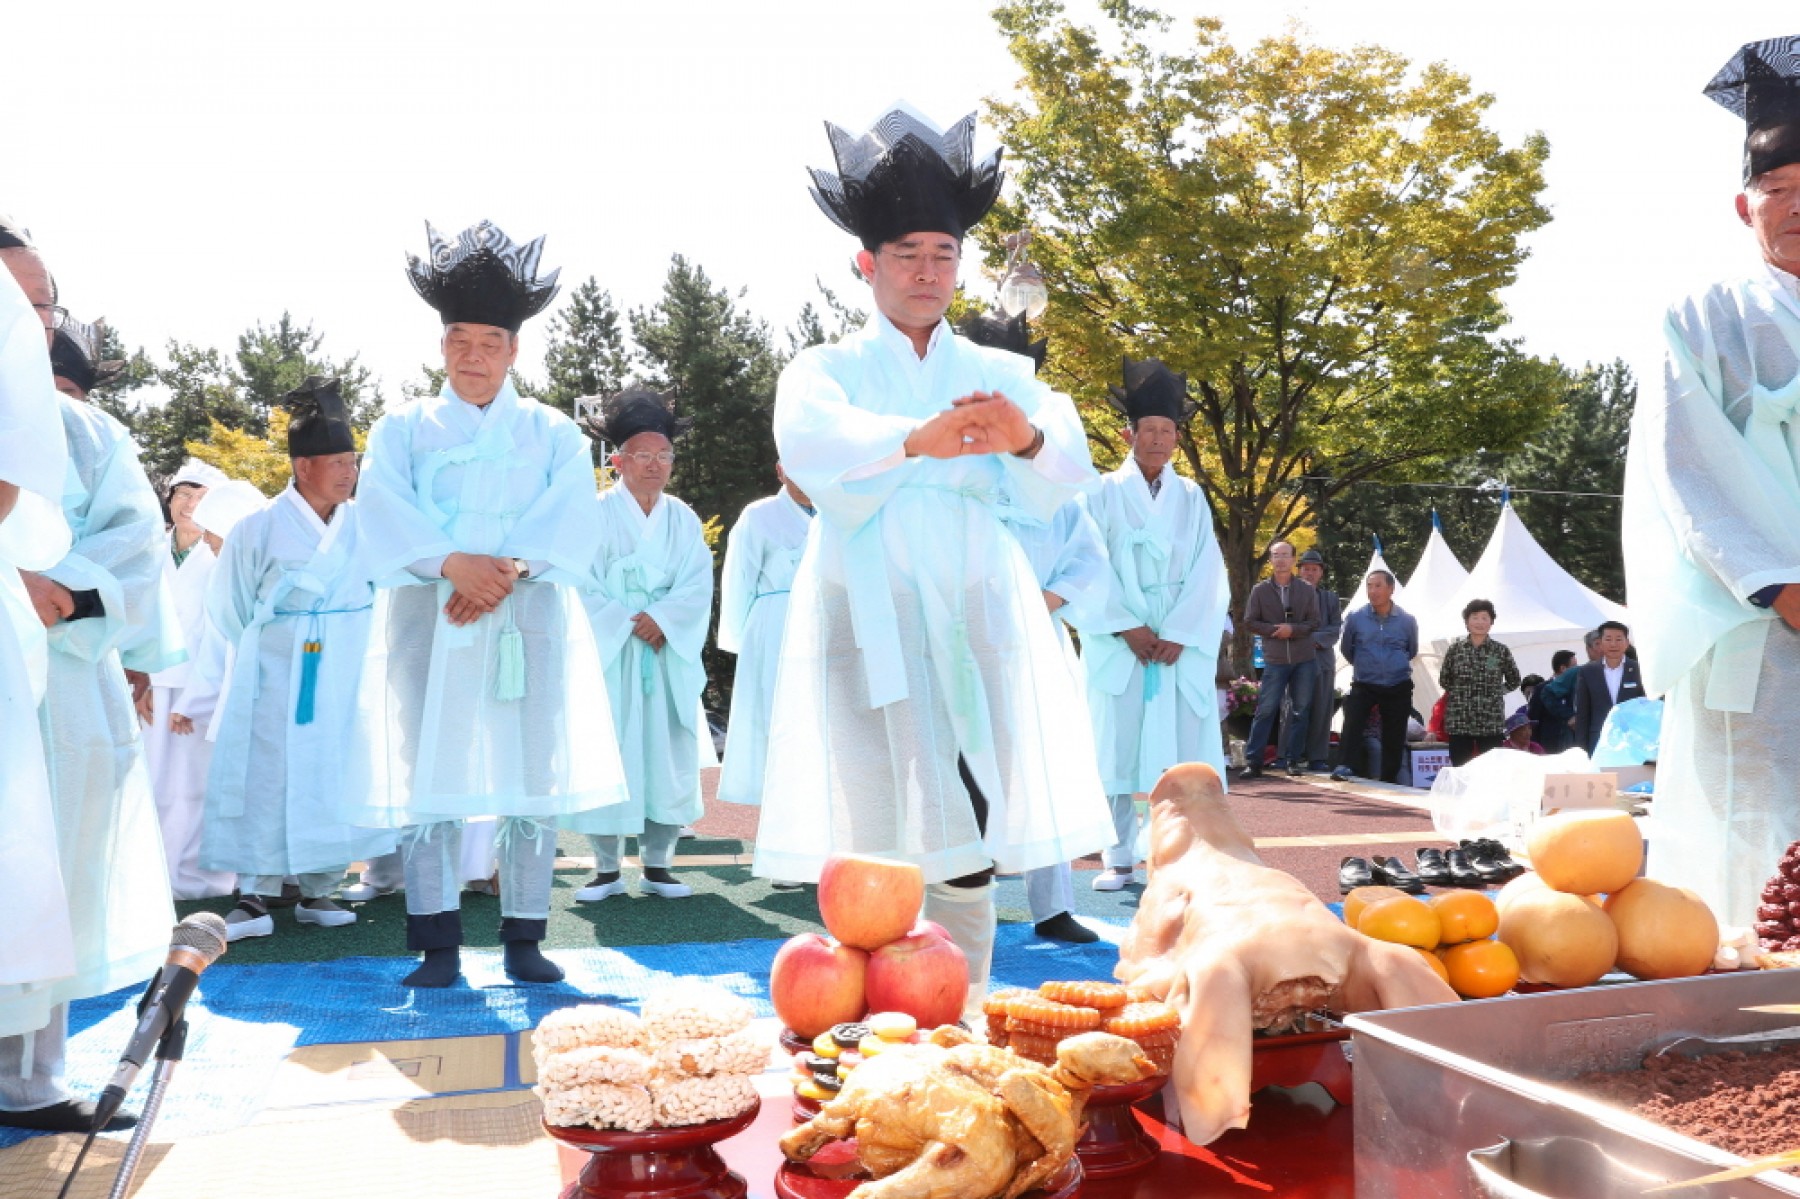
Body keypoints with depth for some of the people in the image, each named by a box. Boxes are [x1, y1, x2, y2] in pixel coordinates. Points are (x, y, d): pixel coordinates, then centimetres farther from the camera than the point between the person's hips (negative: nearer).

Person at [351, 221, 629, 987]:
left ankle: (524, 939, 7)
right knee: (429, 775, -4)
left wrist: (507, 571, -18)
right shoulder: (402, 429, 14)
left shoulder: (553, 433, 14)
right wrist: (456, 563, -19)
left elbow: (570, 521, -1)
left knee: (534, 776, -2)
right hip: (428, 621, 0)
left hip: (529, 620, 0)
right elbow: (385, 516, -2)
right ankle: (437, 945, 2)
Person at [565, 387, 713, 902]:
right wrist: (626, 626, -15)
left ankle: (657, 865, 12)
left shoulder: (683, 519, 11)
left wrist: (662, 619, -15)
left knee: (668, 757, 3)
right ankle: (607, 869, 7)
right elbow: (583, 585, -7)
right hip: (608, 655, -3)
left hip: (668, 655, 4)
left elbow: (698, 584, 0)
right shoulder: (597, 515, -1)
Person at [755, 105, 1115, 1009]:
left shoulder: (998, 375, 15)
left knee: (971, 836, 3)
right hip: (871, 614, -2)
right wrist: (918, 438, -36)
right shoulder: (825, 370, 9)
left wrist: (1028, 438, -28)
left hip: (976, 611, 2)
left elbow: (1064, 475, -3)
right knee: (871, 845, -4)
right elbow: (812, 445, -16)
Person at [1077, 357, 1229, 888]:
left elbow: (1208, 573, 3)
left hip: (1183, 641, 2)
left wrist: (1180, 634, -10)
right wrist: (1127, 627, -13)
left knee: (1183, 746, -2)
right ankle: (1119, 858, 4)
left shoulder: (1191, 497, 12)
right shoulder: (1104, 493, 6)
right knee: (1117, 744, -2)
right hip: (1118, 640, -1)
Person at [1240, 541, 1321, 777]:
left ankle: (1293, 760, 13)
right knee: (1266, 710, -4)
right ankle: (1253, 761, -2)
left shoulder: (1307, 589, 4)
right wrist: (1274, 630, -13)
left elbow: (1314, 622, 2)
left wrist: (1293, 629, -15)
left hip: (1304, 659, 2)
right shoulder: (1260, 590, 1)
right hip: (1275, 660, -2)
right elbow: (1249, 622, 1)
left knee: (1301, 711, 5)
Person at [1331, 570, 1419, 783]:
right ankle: (1345, 766, -26)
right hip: (1364, 685, -1)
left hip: (1398, 687, 1)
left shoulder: (1407, 620, 0)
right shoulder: (1356, 618, -2)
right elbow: (1347, 649, 14)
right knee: (1352, 719, -23)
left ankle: (1389, 777, 14)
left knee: (1394, 734, 4)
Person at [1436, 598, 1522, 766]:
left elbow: (1514, 680, 14)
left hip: (1491, 723, -1)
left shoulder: (1501, 651, 2)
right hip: (1459, 722, 1)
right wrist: (1460, 692, 8)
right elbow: (1444, 680, 14)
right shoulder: (1455, 649, 3)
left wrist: (1496, 692, 7)